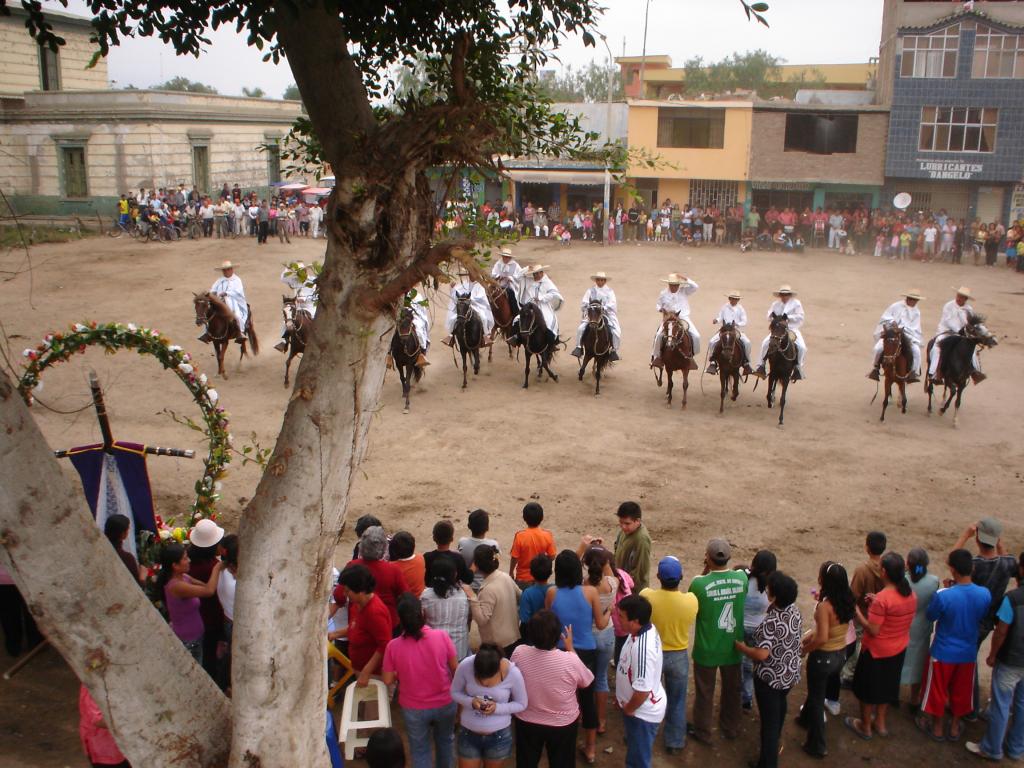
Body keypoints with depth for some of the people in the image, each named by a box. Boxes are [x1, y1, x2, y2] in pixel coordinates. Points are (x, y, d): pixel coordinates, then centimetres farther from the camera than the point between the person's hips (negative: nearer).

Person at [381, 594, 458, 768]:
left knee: (420, 750, 19)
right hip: (445, 703, 1)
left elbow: (387, 680, -9)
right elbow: (455, 668, -7)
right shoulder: (441, 636, -21)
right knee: (445, 741, 28)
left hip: (413, 708, -1)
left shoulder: (393, 646, -21)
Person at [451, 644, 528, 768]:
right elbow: (455, 692, -3)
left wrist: (497, 708, -24)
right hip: (469, 733, 1)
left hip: (499, 736, -1)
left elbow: (521, 704, -7)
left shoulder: (513, 672, -22)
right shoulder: (465, 666, -21)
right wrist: (471, 702, -24)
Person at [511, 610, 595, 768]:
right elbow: (586, 681, -7)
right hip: (563, 724, -1)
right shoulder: (570, 660, -29)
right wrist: (570, 648, -1)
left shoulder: (518, 653, -23)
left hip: (527, 721, 1)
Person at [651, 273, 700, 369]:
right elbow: (658, 305, 14)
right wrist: (661, 309, -9)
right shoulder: (663, 293, 4)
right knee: (659, 335, -24)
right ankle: (656, 356, -6)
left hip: (683, 317, 0)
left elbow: (695, 287, -14)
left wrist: (684, 279, -18)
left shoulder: (684, 291, 1)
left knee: (696, 335, -16)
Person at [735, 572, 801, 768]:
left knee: (769, 719, 7)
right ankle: (776, 739, 57)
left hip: (770, 678, -8)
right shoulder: (795, 610, -10)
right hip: (791, 673, 8)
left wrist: (742, 647, -15)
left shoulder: (770, 622, -34)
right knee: (780, 705, 33)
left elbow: (762, 654, -33)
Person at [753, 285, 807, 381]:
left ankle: (798, 368, -8)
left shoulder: (796, 303, 4)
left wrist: (789, 317, -18)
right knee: (765, 343, -19)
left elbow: (800, 317, -4)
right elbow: (769, 317, 14)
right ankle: (761, 365, -11)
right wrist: (771, 316, -11)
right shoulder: (775, 304, 13)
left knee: (802, 347, -23)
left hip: (792, 329, -2)